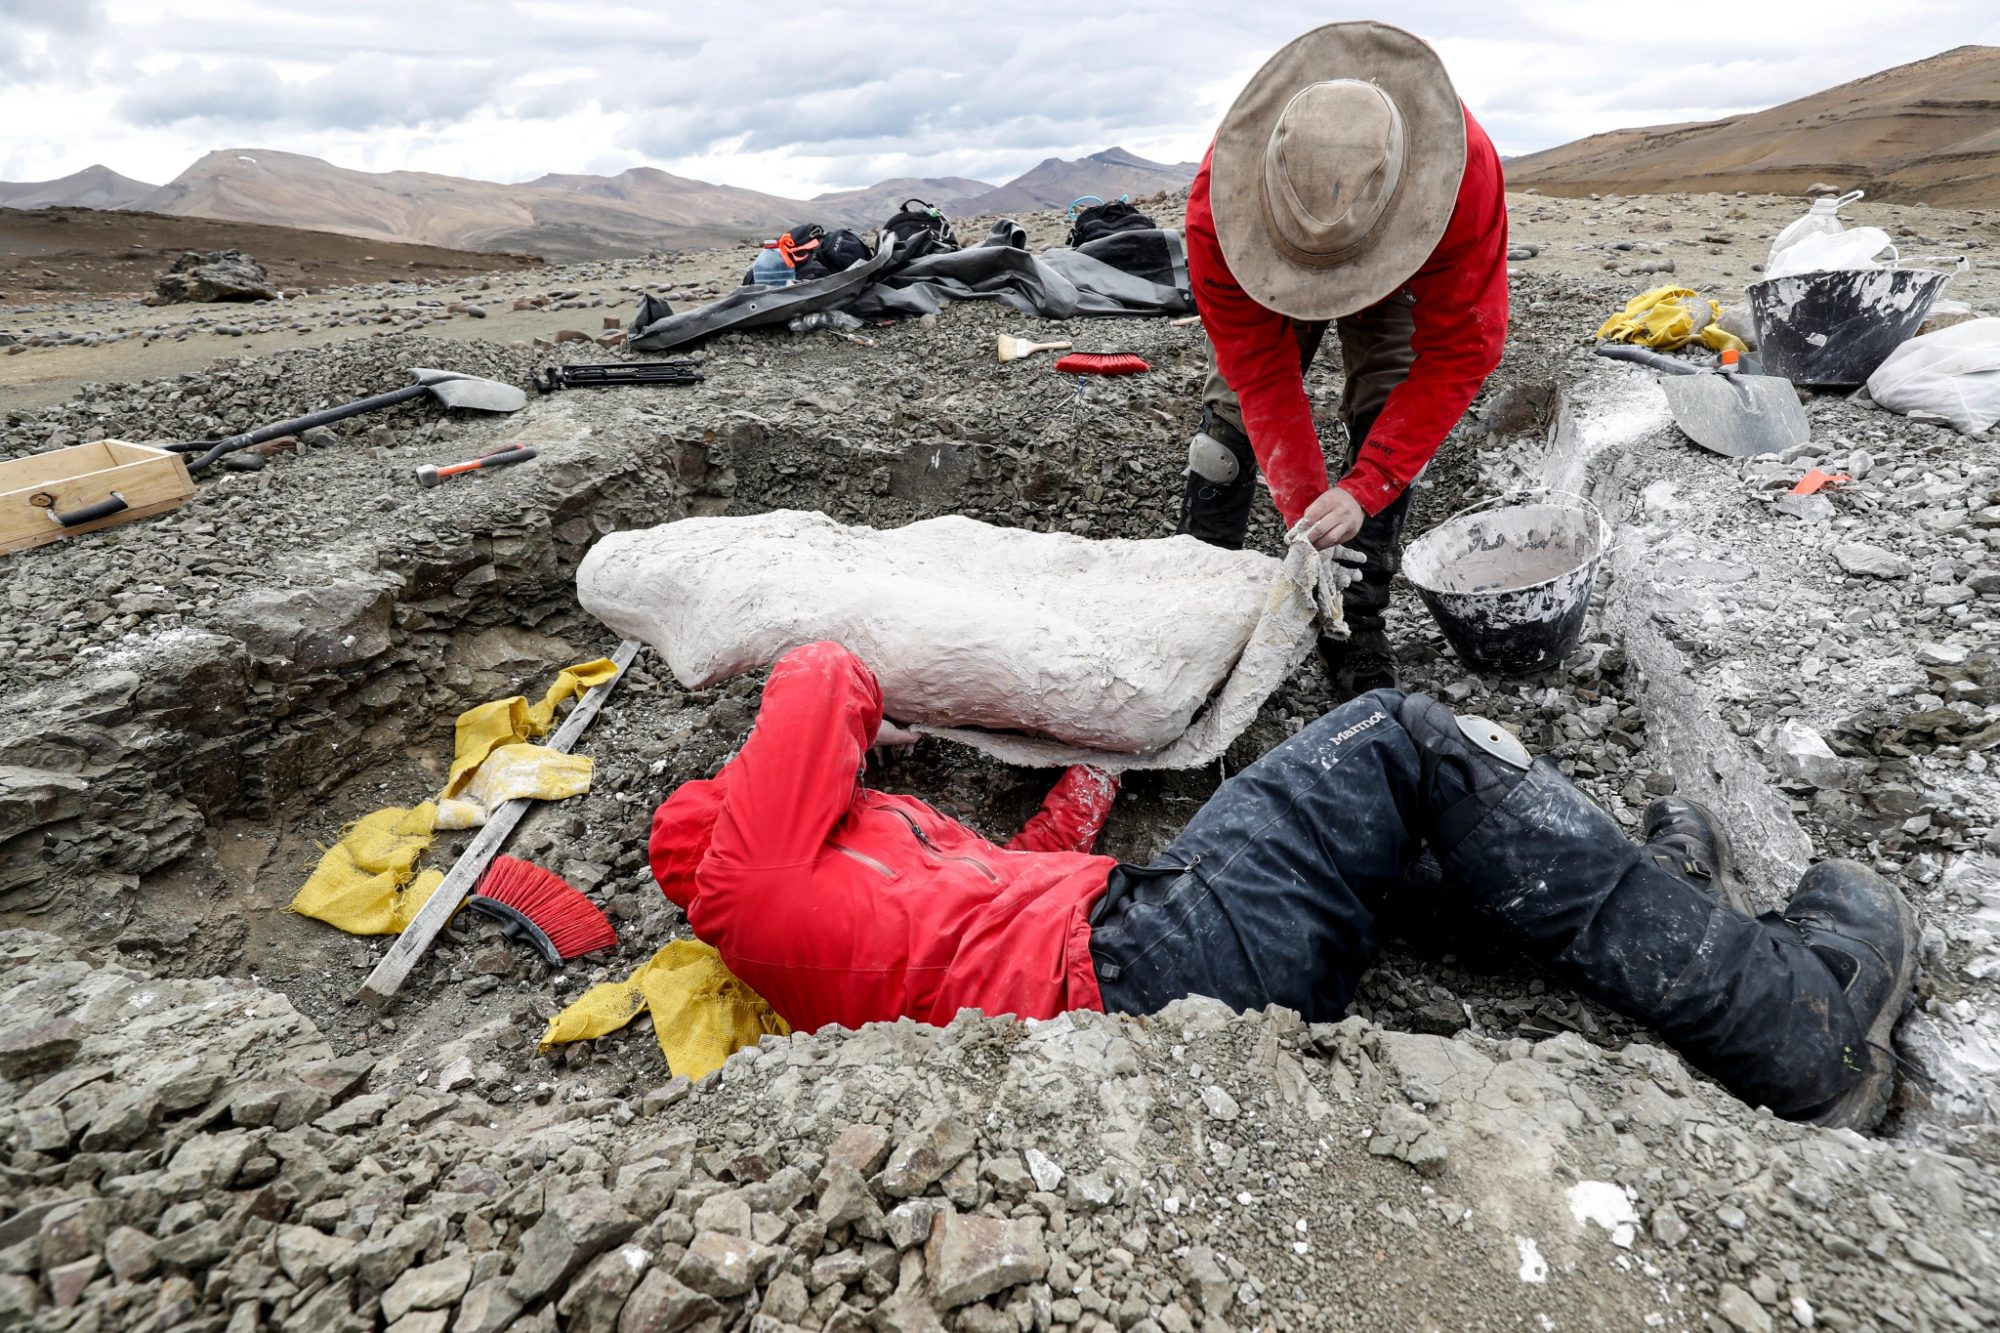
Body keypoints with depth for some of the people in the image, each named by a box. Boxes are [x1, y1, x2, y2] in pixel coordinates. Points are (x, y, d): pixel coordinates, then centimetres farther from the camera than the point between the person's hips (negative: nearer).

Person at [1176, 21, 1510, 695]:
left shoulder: (1468, 169, -42)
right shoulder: (1219, 196, -42)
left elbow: (1457, 354, -36)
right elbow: (1263, 373, -36)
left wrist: (1362, 489, -43)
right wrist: (1305, 510, -38)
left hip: (1399, 277, 0)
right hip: (1261, 277, 1)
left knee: (1385, 429, -14)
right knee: (1234, 412, -9)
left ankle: (1358, 628, -4)